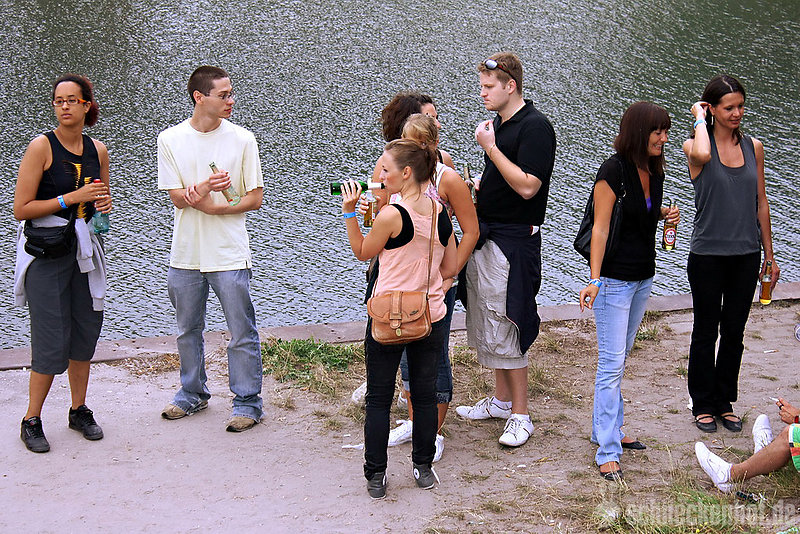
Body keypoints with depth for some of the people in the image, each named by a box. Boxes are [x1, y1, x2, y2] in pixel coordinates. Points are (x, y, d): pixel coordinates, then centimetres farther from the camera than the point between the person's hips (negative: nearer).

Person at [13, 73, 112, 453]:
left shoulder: (98, 150, 6)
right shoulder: (42, 147, -11)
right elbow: (21, 209, -15)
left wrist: (104, 204, -1)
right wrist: (72, 198, -19)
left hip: (85, 249, 6)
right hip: (46, 254, -6)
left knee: (85, 330, 11)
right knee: (52, 339, -6)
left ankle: (79, 410, 26)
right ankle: (32, 420, 8)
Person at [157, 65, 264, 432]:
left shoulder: (241, 139, -5)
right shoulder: (170, 140, -2)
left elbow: (254, 198, -4)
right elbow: (177, 196, -6)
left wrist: (211, 206, -16)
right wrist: (205, 188, -25)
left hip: (229, 254, -2)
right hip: (186, 254, 2)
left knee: (242, 334, 1)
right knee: (187, 331, 17)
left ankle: (247, 401, 14)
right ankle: (192, 393, 34)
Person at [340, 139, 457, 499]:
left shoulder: (390, 216, -18)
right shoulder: (440, 213, -1)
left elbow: (362, 253, -1)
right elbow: (450, 269, 7)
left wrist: (350, 212, -1)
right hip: (430, 316, 5)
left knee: (379, 398, 7)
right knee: (425, 394, 15)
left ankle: (375, 476, 11)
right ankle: (424, 468, 23)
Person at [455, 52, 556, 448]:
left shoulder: (535, 127, -15)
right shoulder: (498, 123, 14)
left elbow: (527, 186, -23)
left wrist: (490, 147, -21)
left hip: (514, 240, -9)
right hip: (485, 235, 9)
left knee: (505, 329, -6)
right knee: (486, 326, 14)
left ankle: (520, 416, 3)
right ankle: (501, 400, 27)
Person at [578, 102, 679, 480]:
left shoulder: (654, 170, 5)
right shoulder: (613, 170, -17)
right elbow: (601, 228, -19)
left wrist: (665, 215, 0)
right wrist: (594, 279, -26)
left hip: (643, 278, 8)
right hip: (615, 280, -8)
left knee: (619, 359, 16)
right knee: (611, 364, -8)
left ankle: (606, 430, 28)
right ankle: (608, 452, -6)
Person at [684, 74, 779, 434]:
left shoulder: (753, 147, 5)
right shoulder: (696, 146, -7)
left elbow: (761, 202, 10)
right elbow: (701, 154, -35)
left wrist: (769, 254, 11)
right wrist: (699, 118, -17)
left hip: (746, 255, 4)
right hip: (708, 256, -4)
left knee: (734, 332, 12)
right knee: (706, 332, 7)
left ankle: (725, 402, 25)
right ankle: (703, 404, 20)